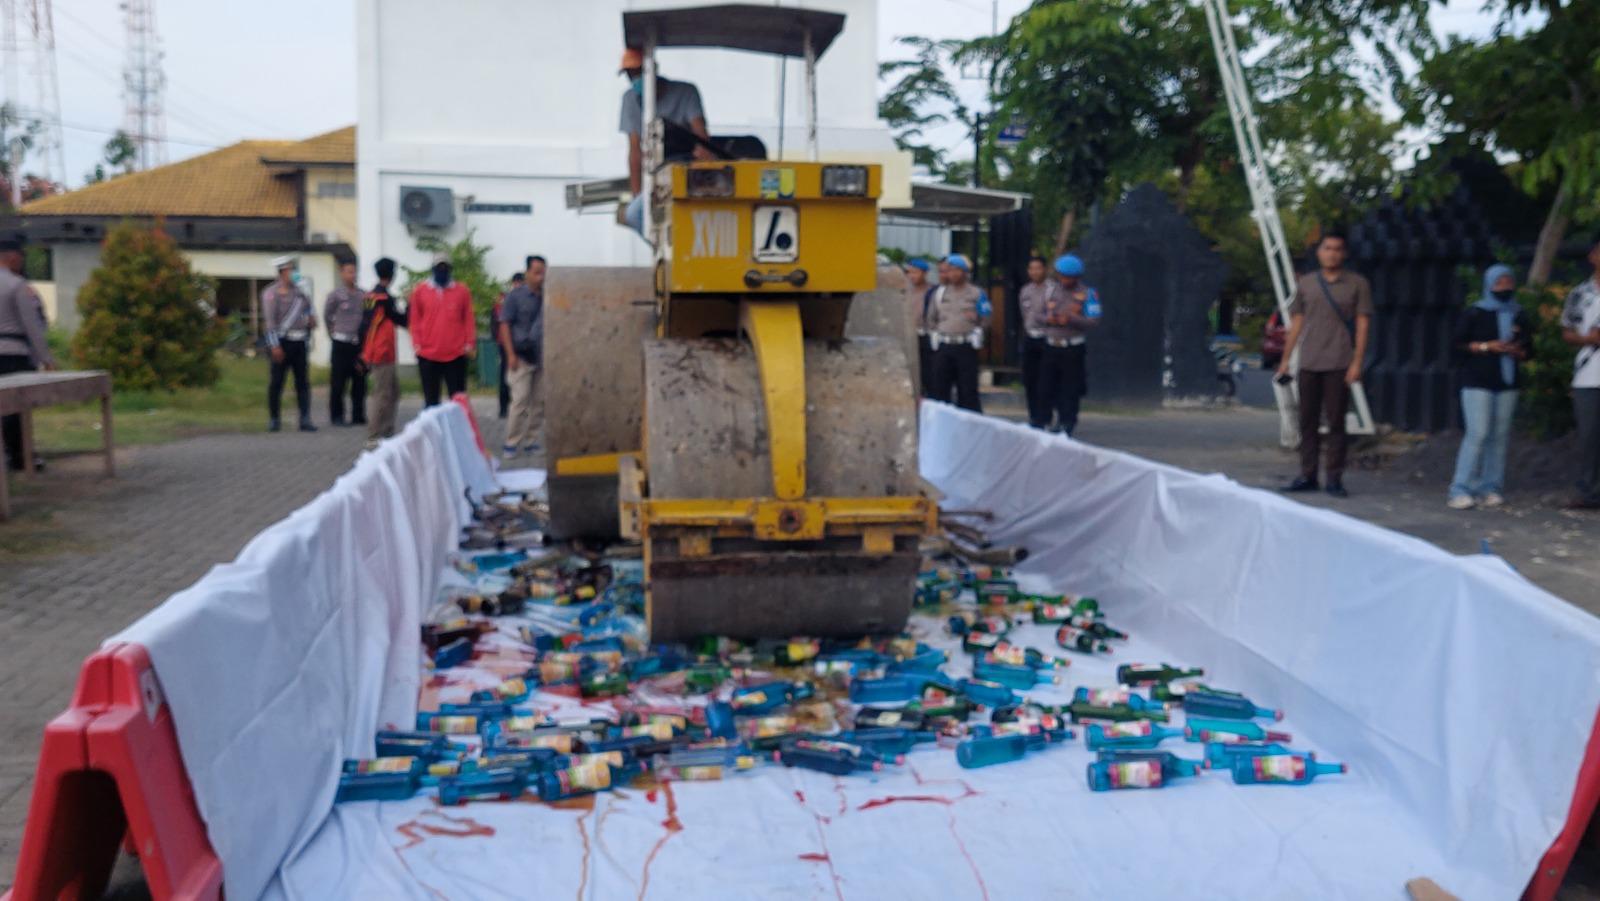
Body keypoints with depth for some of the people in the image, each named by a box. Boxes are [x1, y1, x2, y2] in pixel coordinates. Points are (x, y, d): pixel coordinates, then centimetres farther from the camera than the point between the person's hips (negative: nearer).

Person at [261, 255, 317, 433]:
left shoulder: (297, 290, 13)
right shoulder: (271, 293, -5)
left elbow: (308, 304, 32)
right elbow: (269, 320, -10)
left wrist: (312, 316, 10)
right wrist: (274, 346, -16)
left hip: (300, 342, 6)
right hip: (282, 342, -5)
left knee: (303, 381, 2)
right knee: (277, 381, 1)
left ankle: (305, 420, 2)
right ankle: (274, 419, 11)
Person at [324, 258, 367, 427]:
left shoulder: (363, 295, 6)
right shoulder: (335, 295, -3)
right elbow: (327, 316, 7)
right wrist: (334, 332, 12)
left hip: (359, 343, 3)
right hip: (342, 343, -3)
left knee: (359, 381, 6)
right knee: (338, 382, 0)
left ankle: (358, 415, 13)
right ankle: (336, 416, 8)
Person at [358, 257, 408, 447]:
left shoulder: (370, 295, 12)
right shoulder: (384, 297, -15)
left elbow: (364, 325, 15)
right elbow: (402, 321, -12)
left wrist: (363, 354, 18)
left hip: (372, 353, 9)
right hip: (383, 355, -9)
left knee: (393, 392, 14)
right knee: (383, 396, -7)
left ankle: (387, 433, 16)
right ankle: (374, 438, -6)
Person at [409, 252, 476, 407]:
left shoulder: (462, 290, 4)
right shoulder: (420, 290, 4)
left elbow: (469, 319, 5)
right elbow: (415, 319, 6)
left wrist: (469, 343, -2)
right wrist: (417, 344, -2)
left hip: (456, 354, 0)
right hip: (428, 354, 0)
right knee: (431, 400, 7)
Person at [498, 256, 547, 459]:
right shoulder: (515, 296, -2)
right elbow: (505, 325, -3)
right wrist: (510, 354, -11)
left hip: (543, 357, 4)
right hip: (522, 356, -4)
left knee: (539, 402, 6)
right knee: (520, 400, -6)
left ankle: (530, 442, 15)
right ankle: (511, 443, 1)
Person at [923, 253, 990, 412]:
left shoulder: (977, 293, 7)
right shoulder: (939, 292, 14)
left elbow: (986, 321, 6)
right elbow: (931, 319, 19)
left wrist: (976, 317, -14)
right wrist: (934, 336, 7)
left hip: (966, 347, -3)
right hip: (943, 346, 3)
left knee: (968, 389, -3)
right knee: (939, 388, 3)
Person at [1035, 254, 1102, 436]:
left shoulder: (1088, 294, -3)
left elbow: (1094, 320, -9)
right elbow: (1040, 314, 15)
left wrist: (1071, 319, -22)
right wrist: (1048, 319, -9)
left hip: (1073, 348, -4)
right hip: (1050, 346, 4)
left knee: (1070, 389, 0)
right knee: (1046, 387, 6)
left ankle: (1067, 424, 8)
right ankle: (1044, 422, 15)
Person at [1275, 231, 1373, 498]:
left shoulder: (1357, 284, 3)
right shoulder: (1305, 283, 12)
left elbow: (1362, 325, 0)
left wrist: (1357, 362, -8)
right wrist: (1286, 359, 10)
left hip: (1339, 365, -3)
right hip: (1308, 364, 3)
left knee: (1336, 422, -1)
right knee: (1308, 421, 5)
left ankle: (1335, 478, 5)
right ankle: (1307, 476, 12)